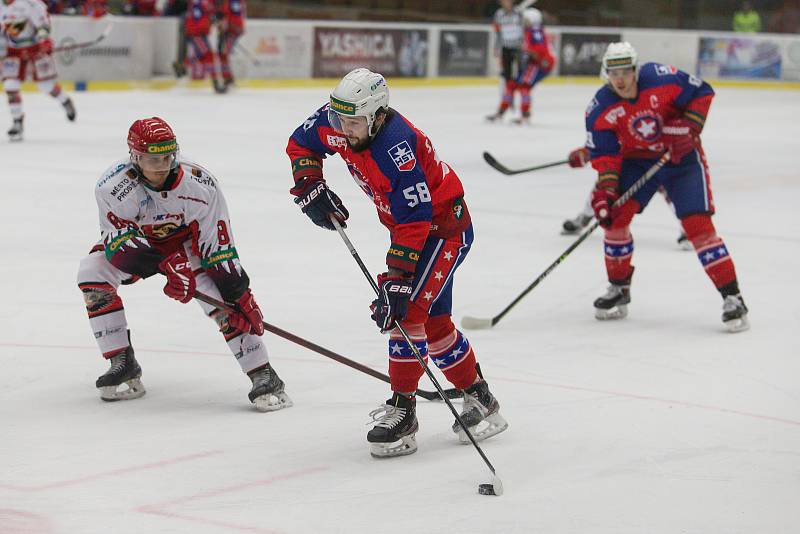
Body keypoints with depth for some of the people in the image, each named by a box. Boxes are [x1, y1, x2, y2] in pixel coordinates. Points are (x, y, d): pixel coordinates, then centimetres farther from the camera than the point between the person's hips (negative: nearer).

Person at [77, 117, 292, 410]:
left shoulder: (200, 185, -31)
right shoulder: (112, 187, -32)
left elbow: (219, 244, -26)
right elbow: (123, 244, -32)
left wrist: (239, 297, -30)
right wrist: (169, 268, -45)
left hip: (186, 240, -1)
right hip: (136, 241, 1)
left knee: (219, 289, -25)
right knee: (92, 272, -22)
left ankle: (263, 375, -23)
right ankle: (123, 364, -11)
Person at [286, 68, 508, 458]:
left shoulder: (396, 150, -35)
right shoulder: (337, 123, -11)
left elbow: (414, 221, -36)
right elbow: (301, 143, 9)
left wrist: (396, 279, -37)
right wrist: (310, 187, -6)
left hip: (445, 228, -9)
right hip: (410, 225, 9)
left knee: (408, 308, -19)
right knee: (434, 323, 12)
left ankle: (401, 413, -12)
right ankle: (480, 399, 26)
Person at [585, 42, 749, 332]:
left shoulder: (662, 78, -22)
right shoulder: (600, 110, -14)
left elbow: (702, 93, -10)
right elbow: (604, 155, -12)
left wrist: (689, 128, -20)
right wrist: (605, 189, -25)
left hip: (681, 158, -3)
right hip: (637, 160, 3)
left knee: (697, 223, -14)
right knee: (616, 214, -11)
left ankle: (732, 297, -9)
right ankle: (619, 290, 9)